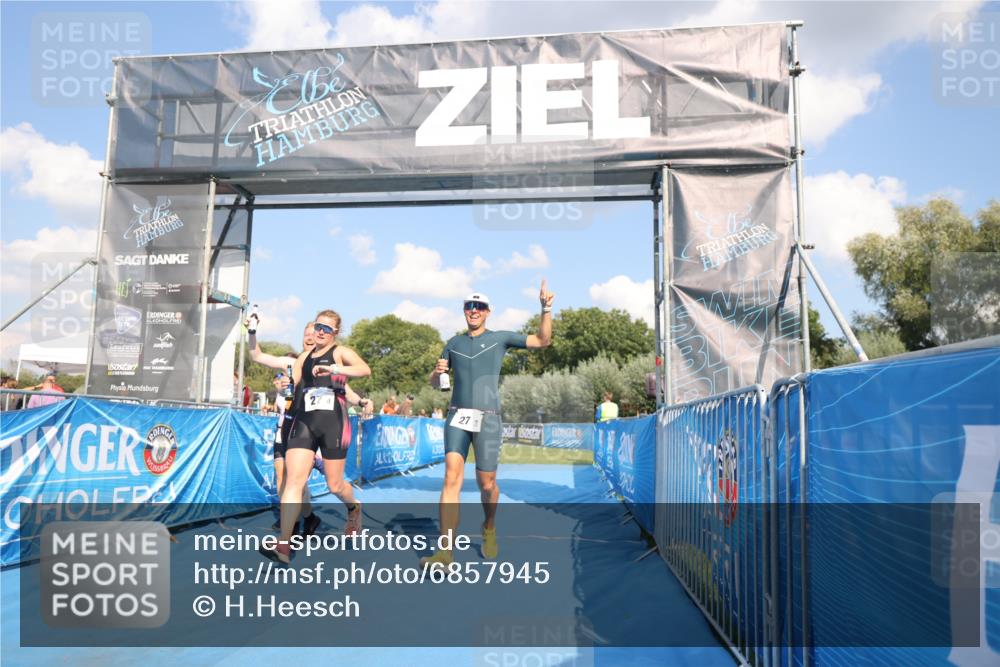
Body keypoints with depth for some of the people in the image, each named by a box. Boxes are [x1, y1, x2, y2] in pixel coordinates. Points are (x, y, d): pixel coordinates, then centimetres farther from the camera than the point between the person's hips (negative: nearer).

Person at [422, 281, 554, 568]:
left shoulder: (500, 338, 8)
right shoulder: (454, 343, 15)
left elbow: (542, 340, 4)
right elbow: (434, 383, 20)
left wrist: (546, 309, -8)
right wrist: (438, 372, -3)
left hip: (487, 418, -1)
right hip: (457, 416, 2)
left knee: (486, 483, 3)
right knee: (452, 478, -14)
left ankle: (489, 530, 34)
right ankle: (445, 551, -18)